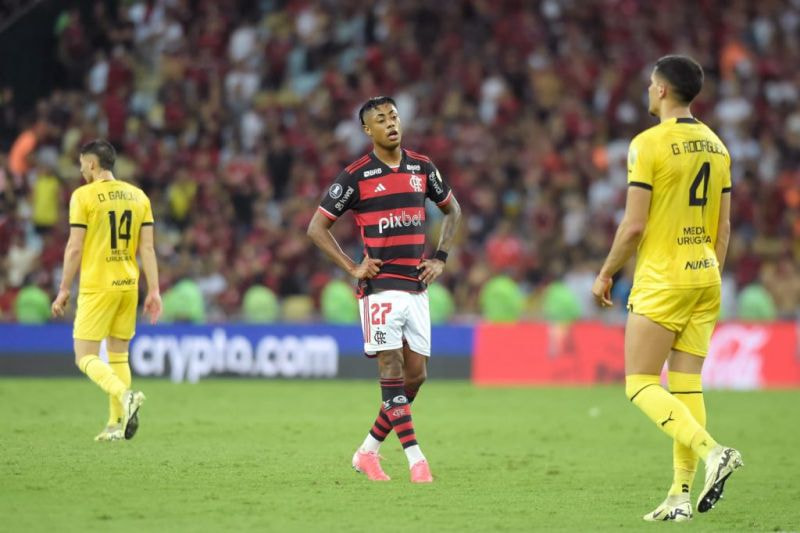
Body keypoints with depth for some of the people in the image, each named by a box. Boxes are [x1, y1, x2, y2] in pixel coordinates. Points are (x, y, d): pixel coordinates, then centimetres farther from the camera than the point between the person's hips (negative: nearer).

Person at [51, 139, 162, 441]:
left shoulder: (84, 196, -7)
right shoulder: (137, 196, 8)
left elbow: (75, 248, -9)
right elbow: (147, 247, 5)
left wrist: (64, 290, -1)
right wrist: (153, 291, 6)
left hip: (97, 286, -6)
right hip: (128, 284, 6)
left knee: (85, 357, -2)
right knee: (118, 355, 14)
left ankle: (125, 395, -26)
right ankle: (117, 424, 10)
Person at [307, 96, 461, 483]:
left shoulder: (422, 168, 8)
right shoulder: (356, 175, -4)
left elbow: (452, 210, 24)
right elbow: (317, 227, 1)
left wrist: (440, 258, 11)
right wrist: (352, 268, -6)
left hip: (417, 287, 5)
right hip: (380, 287, -5)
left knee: (415, 375, 4)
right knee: (392, 372, -11)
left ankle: (368, 451, 15)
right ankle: (416, 459, -12)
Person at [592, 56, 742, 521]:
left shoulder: (649, 143, -12)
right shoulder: (716, 146, 9)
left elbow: (634, 226, -14)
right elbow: (724, 228, 13)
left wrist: (606, 273, -1)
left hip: (661, 280, -7)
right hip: (704, 276, 7)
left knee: (642, 385, -2)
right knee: (687, 386, 7)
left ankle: (713, 452, -21)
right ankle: (681, 494, 4)